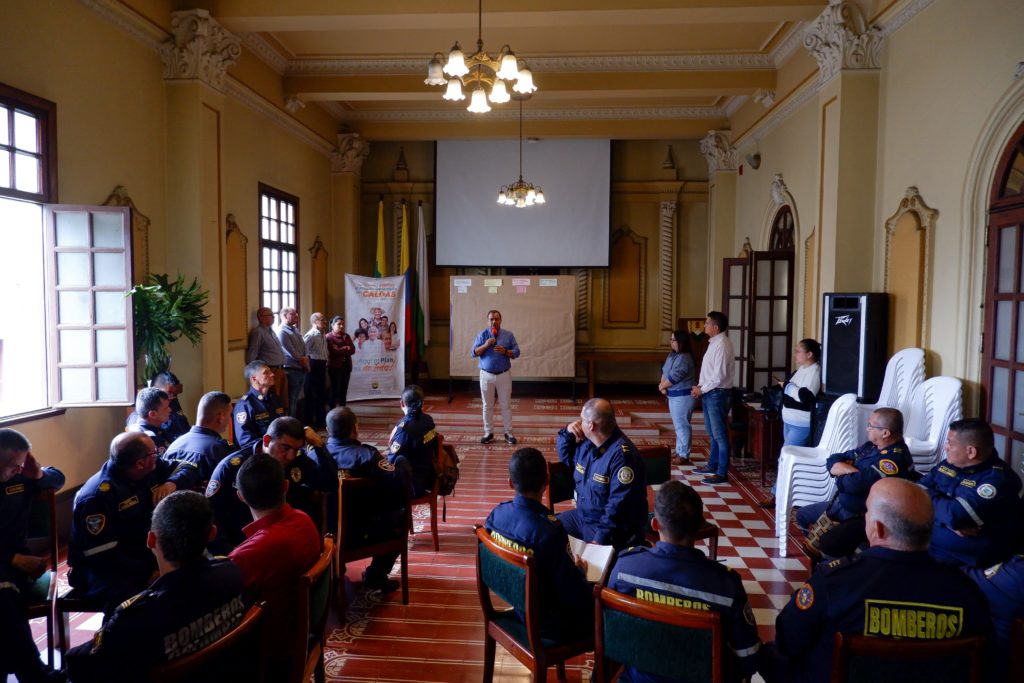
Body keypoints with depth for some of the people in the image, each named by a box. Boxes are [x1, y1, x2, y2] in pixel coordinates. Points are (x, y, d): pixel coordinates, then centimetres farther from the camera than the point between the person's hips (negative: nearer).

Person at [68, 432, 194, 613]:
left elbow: (187, 469, 10)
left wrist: (172, 483, -13)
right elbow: (103, 556, -25)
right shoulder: (96, 497, -22)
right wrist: (148, 574, -28)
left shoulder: (152, 469, -1)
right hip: (103, 568, -7)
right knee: (132, 602, -39)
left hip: (146, 555, 7)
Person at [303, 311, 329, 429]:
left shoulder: (323, 335, 14)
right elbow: (303, 351, -20)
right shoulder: (310, 335, -13)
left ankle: (320, 421, 23)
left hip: (322, 366, 9)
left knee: (321, 394, 14)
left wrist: (325, 364, 12)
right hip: (313, 366, -9)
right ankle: (309, 423, 3)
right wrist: (307, 364, -15)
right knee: (311, 395, -3)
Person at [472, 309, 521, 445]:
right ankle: (488, 433, 17)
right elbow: (474, 353, -4)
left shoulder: (508, 335, 1)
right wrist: (486, 345, -18)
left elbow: (516, 353, -1)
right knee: (487, 405, 7)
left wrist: (505, 351, -19)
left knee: (506, 405, 3)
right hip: (486, 375, 0)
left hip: (504, 375, 0)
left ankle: (508, 433, 12)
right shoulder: (482, 335, 0)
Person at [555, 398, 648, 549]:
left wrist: (600, 539, -28)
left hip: (612, 528, -9)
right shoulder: (587, 443, 2)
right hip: (582, 516, 9)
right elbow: (566, 458, 22)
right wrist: (566, 432, 1)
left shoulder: (622, 455, -26)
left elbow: (619, 506, -28)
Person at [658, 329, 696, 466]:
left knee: (682, 426, -5)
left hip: (682, 396, -10)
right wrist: (662, 384, -6)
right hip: (674, 395, 10)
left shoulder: (684, 358, -21)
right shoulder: (672, 355, 11)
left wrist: (662, 386, -8)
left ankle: (684, 456, 1)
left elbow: (674, 377, -23)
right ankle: (679, 452, 27)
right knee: (678, 425, 17)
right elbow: (664, 371, 12)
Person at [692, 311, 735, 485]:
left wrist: (702, 389, -14)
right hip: (709, 393, 10)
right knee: (712, 433, 19)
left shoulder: (722, 345, -18)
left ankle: (722, 473, 2)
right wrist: (700, 386, 6)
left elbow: (719, 375, -22)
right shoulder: (714, 343, 12)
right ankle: (712, 465, 31)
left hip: (717, 394, -10)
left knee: (720, 434, -4)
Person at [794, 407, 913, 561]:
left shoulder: (895, 458, -25)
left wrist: (841, 473, -9)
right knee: (802, 515, 18)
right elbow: (833, 461, 7)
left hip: (864, 518, -10)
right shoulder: (871, 446, 5)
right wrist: (849, 469, -15)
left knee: (826, 547, -28)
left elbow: (855, 484, -32)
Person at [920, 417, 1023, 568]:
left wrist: (930, 497, -7)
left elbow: (955, 515, -27)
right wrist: (950, 521, -17)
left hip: (964, 554, -7)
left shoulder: (998, 479, -18)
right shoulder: (950, 463, 6)